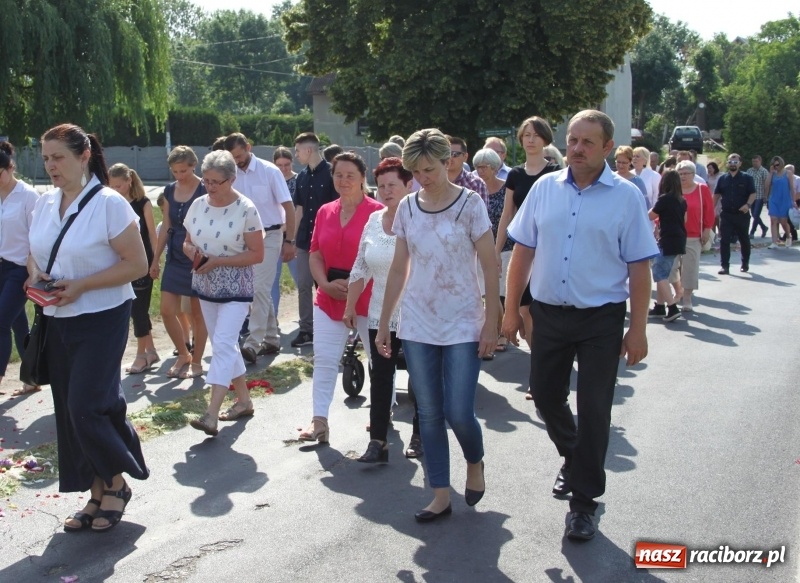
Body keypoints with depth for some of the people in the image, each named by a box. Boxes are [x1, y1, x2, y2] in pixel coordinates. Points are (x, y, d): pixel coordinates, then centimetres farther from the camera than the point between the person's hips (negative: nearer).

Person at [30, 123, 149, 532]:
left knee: (87, 407, -10)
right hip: (57, 320, 7)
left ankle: (116, 484, 14)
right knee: (69, 410, 9)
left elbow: (137, 264, -14)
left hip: (101, 319, -7)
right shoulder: (45, 203, 6)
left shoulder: (109, 204, -13)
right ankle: (96, 495, 22)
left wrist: (80, 286, -20)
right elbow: (36, 253, 19)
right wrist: (35, 273, -5)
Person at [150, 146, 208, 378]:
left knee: (198, 312, 3)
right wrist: (156, 259, 13)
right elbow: (166, 227, 13)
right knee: (167, 311, 2)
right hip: (175, 258, 6)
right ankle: (183, 355, 21)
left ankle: (196, 362, 15)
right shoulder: (170, 191, 7)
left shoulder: (204, 191, -10)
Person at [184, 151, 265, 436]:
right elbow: (187, 242, 13)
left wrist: (217, 261, -20)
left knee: (222, 345, -14)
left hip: (235, 289, -6)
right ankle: (244, 400, 28)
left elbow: (257, 254, -13)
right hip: (206, 287, 6)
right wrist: (193, 254, -11)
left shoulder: (246, 209, -14)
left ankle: (212, 415, -18)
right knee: (225, 345, 14)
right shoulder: (198, 205, 3)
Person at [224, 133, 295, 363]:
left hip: (269, 236, -5)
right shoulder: (232, 175, 2)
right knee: (261, 291, 11)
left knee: (260, 289, -12)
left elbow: (288, 207, -7)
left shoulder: (269, 171, -8)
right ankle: (272, 339, 21)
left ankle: (253, 344, -16)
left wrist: (289, 241, -10)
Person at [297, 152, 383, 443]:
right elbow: (315, 255, 9)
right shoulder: (325, 212, 7)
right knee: (323, 358, 0)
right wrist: (325, 284, -7)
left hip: (369, 298, -4)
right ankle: (319, 420, 3)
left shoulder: (377, 212, -9)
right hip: (329, 298, 4)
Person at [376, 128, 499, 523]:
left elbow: (490, 267, -6)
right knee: (429, 414, 6)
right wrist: (383, 324, 9)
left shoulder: (469, 203, -6)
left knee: (459, 413, -6)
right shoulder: (407, 207, 5)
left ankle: (475, 463, 26)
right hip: (417, 327, 4)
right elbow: (398, 269, 9)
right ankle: (441, 495, 16)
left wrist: (491, 323, -10)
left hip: (462, 326, -4)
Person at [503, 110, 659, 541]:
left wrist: (637, 328, -8)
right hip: (548, 312, 4)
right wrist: (510, 309, 4)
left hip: (601, 319, -3)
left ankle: (583, 501, 16)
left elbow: (639, 267, -6)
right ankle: (574, 459, 43)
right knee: (545, 396, 14)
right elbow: (523, 251, 6)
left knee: (593, 410, 2)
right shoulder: (545, 188, 2)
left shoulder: (626, 196, -6)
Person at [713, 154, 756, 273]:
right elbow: (717, 195, 12)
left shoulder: (747, 178, 1)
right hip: (726, 214, 1)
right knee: (724, 240, -7)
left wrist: (748, 204, -23)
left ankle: (745, 264, 28)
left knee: (744, 240, 12)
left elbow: (753, 194, -5)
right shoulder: (722, 178, 8)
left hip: (742, 214, -1)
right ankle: (725, 266, -5)